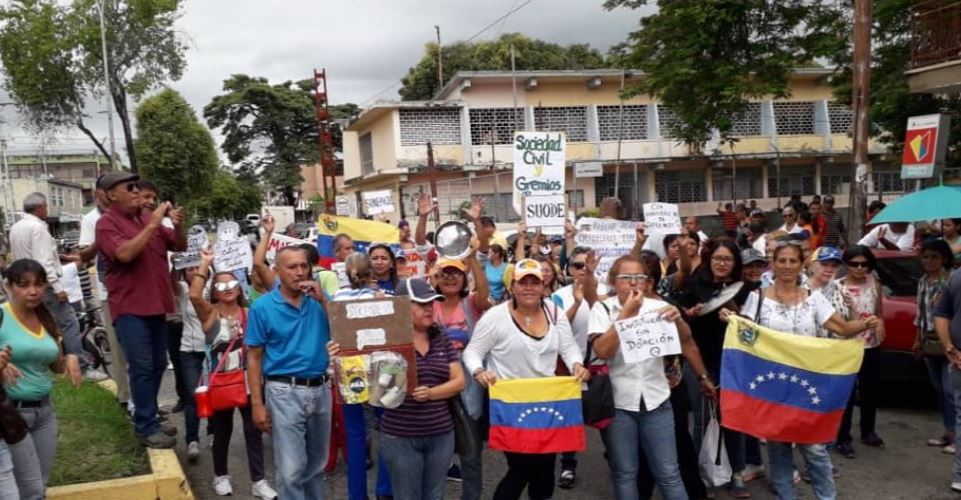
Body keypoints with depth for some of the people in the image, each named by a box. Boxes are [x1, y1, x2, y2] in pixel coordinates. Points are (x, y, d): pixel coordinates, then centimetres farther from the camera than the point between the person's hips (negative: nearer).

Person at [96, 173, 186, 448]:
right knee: (142, 368, -8)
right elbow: (124, 253, -23)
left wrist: (178, 226, -9)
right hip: (129, 307, -7)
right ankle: (146, 428, 0)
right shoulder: (106, 224, -7)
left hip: (156, 304, 7)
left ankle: (148, 419, 25)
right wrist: (152, 225, -22)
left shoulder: (149, 218, 10)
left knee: (158, 365, 12)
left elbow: (180, 246, 11)